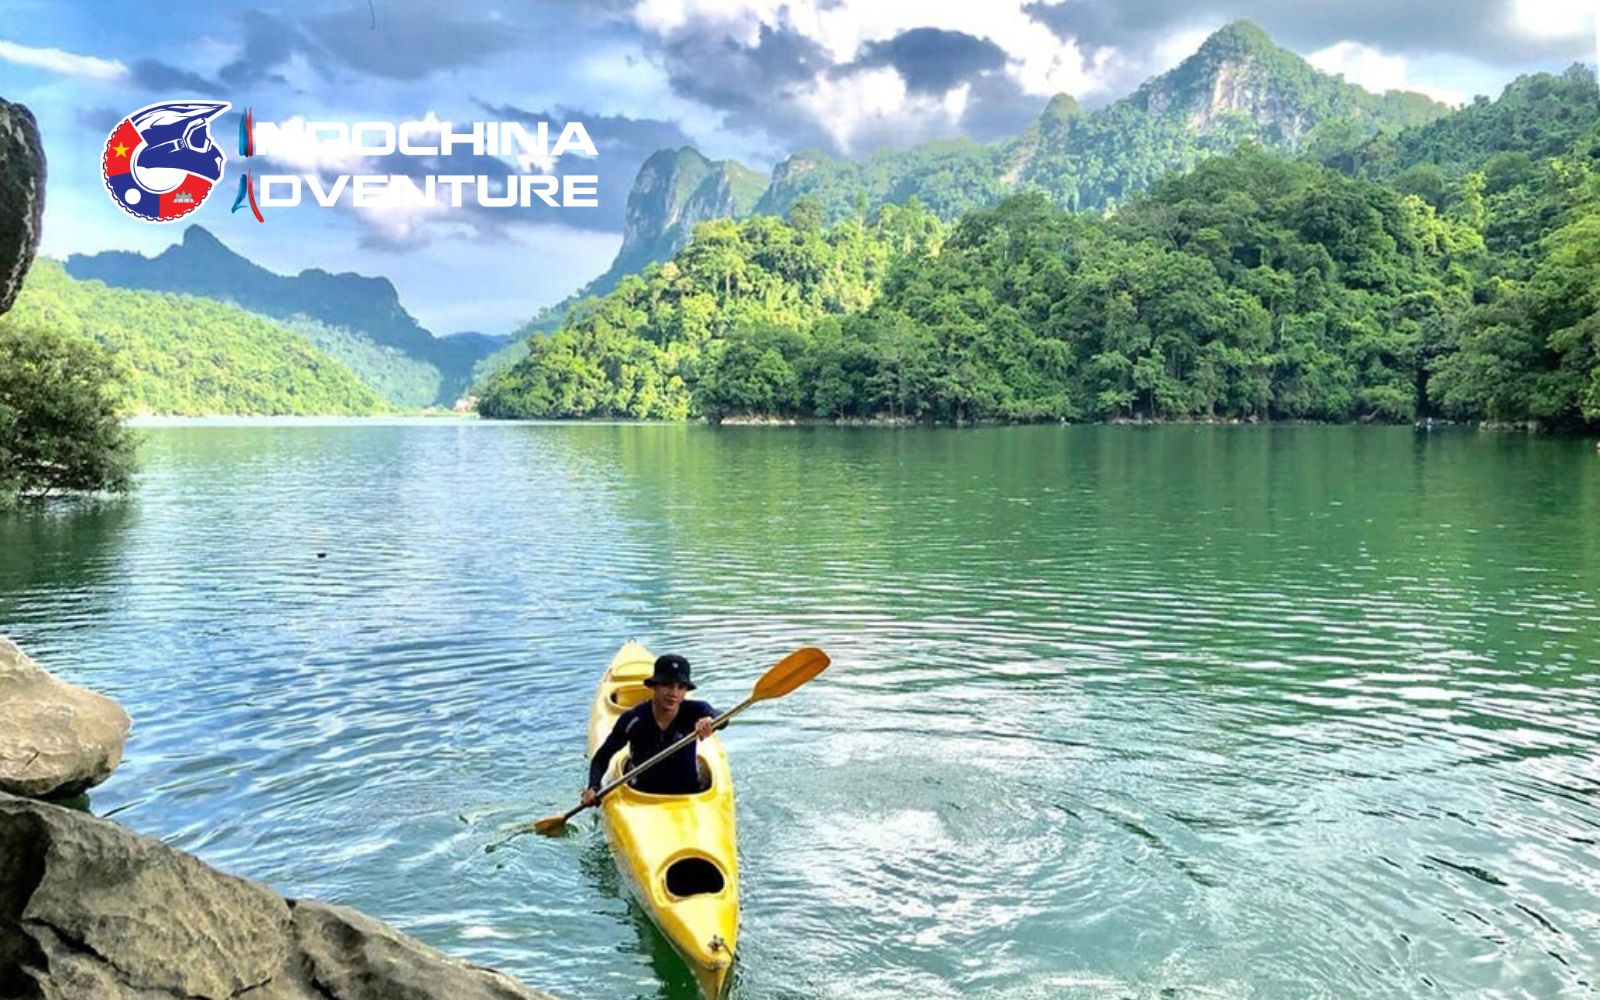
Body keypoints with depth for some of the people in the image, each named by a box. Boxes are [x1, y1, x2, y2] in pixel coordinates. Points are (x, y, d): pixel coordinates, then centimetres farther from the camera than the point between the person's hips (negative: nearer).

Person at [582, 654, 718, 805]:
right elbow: (602, 757, -2)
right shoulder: (633, 720, -12)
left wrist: (710, 720, -57)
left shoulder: (695, 711, -12)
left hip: (688, 794, 0)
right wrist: (593, 788, -18)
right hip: (644, 795, 0)